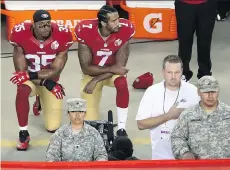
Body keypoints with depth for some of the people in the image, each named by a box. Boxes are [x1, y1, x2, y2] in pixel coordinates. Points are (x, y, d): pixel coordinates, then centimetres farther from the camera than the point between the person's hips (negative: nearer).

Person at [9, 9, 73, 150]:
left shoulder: (61, 36, -22)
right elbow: (21, 71, -18)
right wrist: (46, 83, -25)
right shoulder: (21, 35, -23)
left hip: (50, 81, 2)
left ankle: (41, 100, 34)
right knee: (22, 91, -40)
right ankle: (23, 134, -21)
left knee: (53, 127, 0)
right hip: (29, 79, -2)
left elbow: (56, 71, -19)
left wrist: (30, 75, -31)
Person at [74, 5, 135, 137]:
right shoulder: (86, 31, -26)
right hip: (92, 73, 0)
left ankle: (121, 129, -20)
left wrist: (96, 81, -26)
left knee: (122, 83, -37)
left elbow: (120, 66, -21)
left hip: (113, 71, 0)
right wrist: (112, 69, -28)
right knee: (89, 121, -5)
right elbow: (86, 68, -21)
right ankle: (90, 105, 33)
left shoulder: (124, 30, -24)